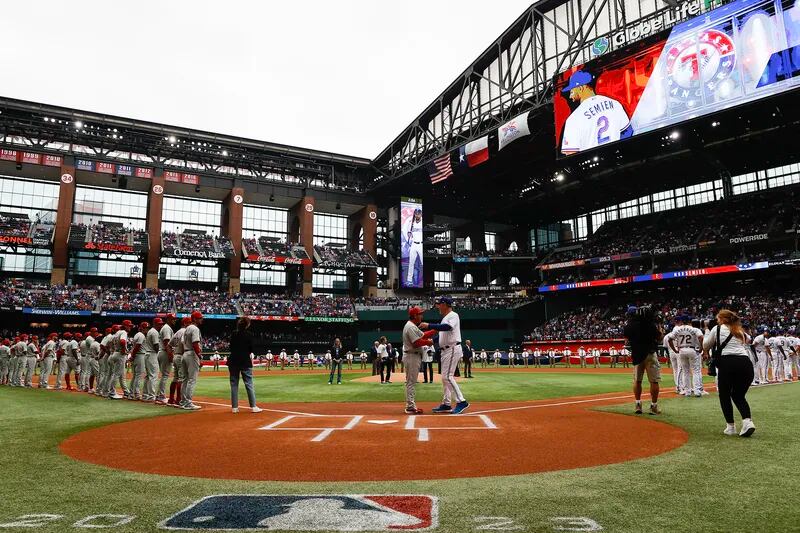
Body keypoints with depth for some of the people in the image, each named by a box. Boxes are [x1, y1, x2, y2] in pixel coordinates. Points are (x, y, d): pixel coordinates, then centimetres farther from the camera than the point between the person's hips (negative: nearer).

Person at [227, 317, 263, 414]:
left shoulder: (233, 334, 6)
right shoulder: (249, 334, -6)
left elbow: (231, 348, 11)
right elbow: (251, 349, -4)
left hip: (233, 361, 4)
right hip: (245, 361, -4)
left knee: (234, 384, 7)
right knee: (249, 384, 0)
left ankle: (234, 407, 8)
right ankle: (253, 406, 0)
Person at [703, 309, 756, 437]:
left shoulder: (717, 329, 11)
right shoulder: (741, 332, 26)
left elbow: (705, 346, 19)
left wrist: (707, 331, 32)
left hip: (728, 362, -5)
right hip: (746, 363, 5)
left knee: (724, 395, 12)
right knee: (739, 395, 19)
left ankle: (730, 426, 9)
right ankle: (747, 421, -4)